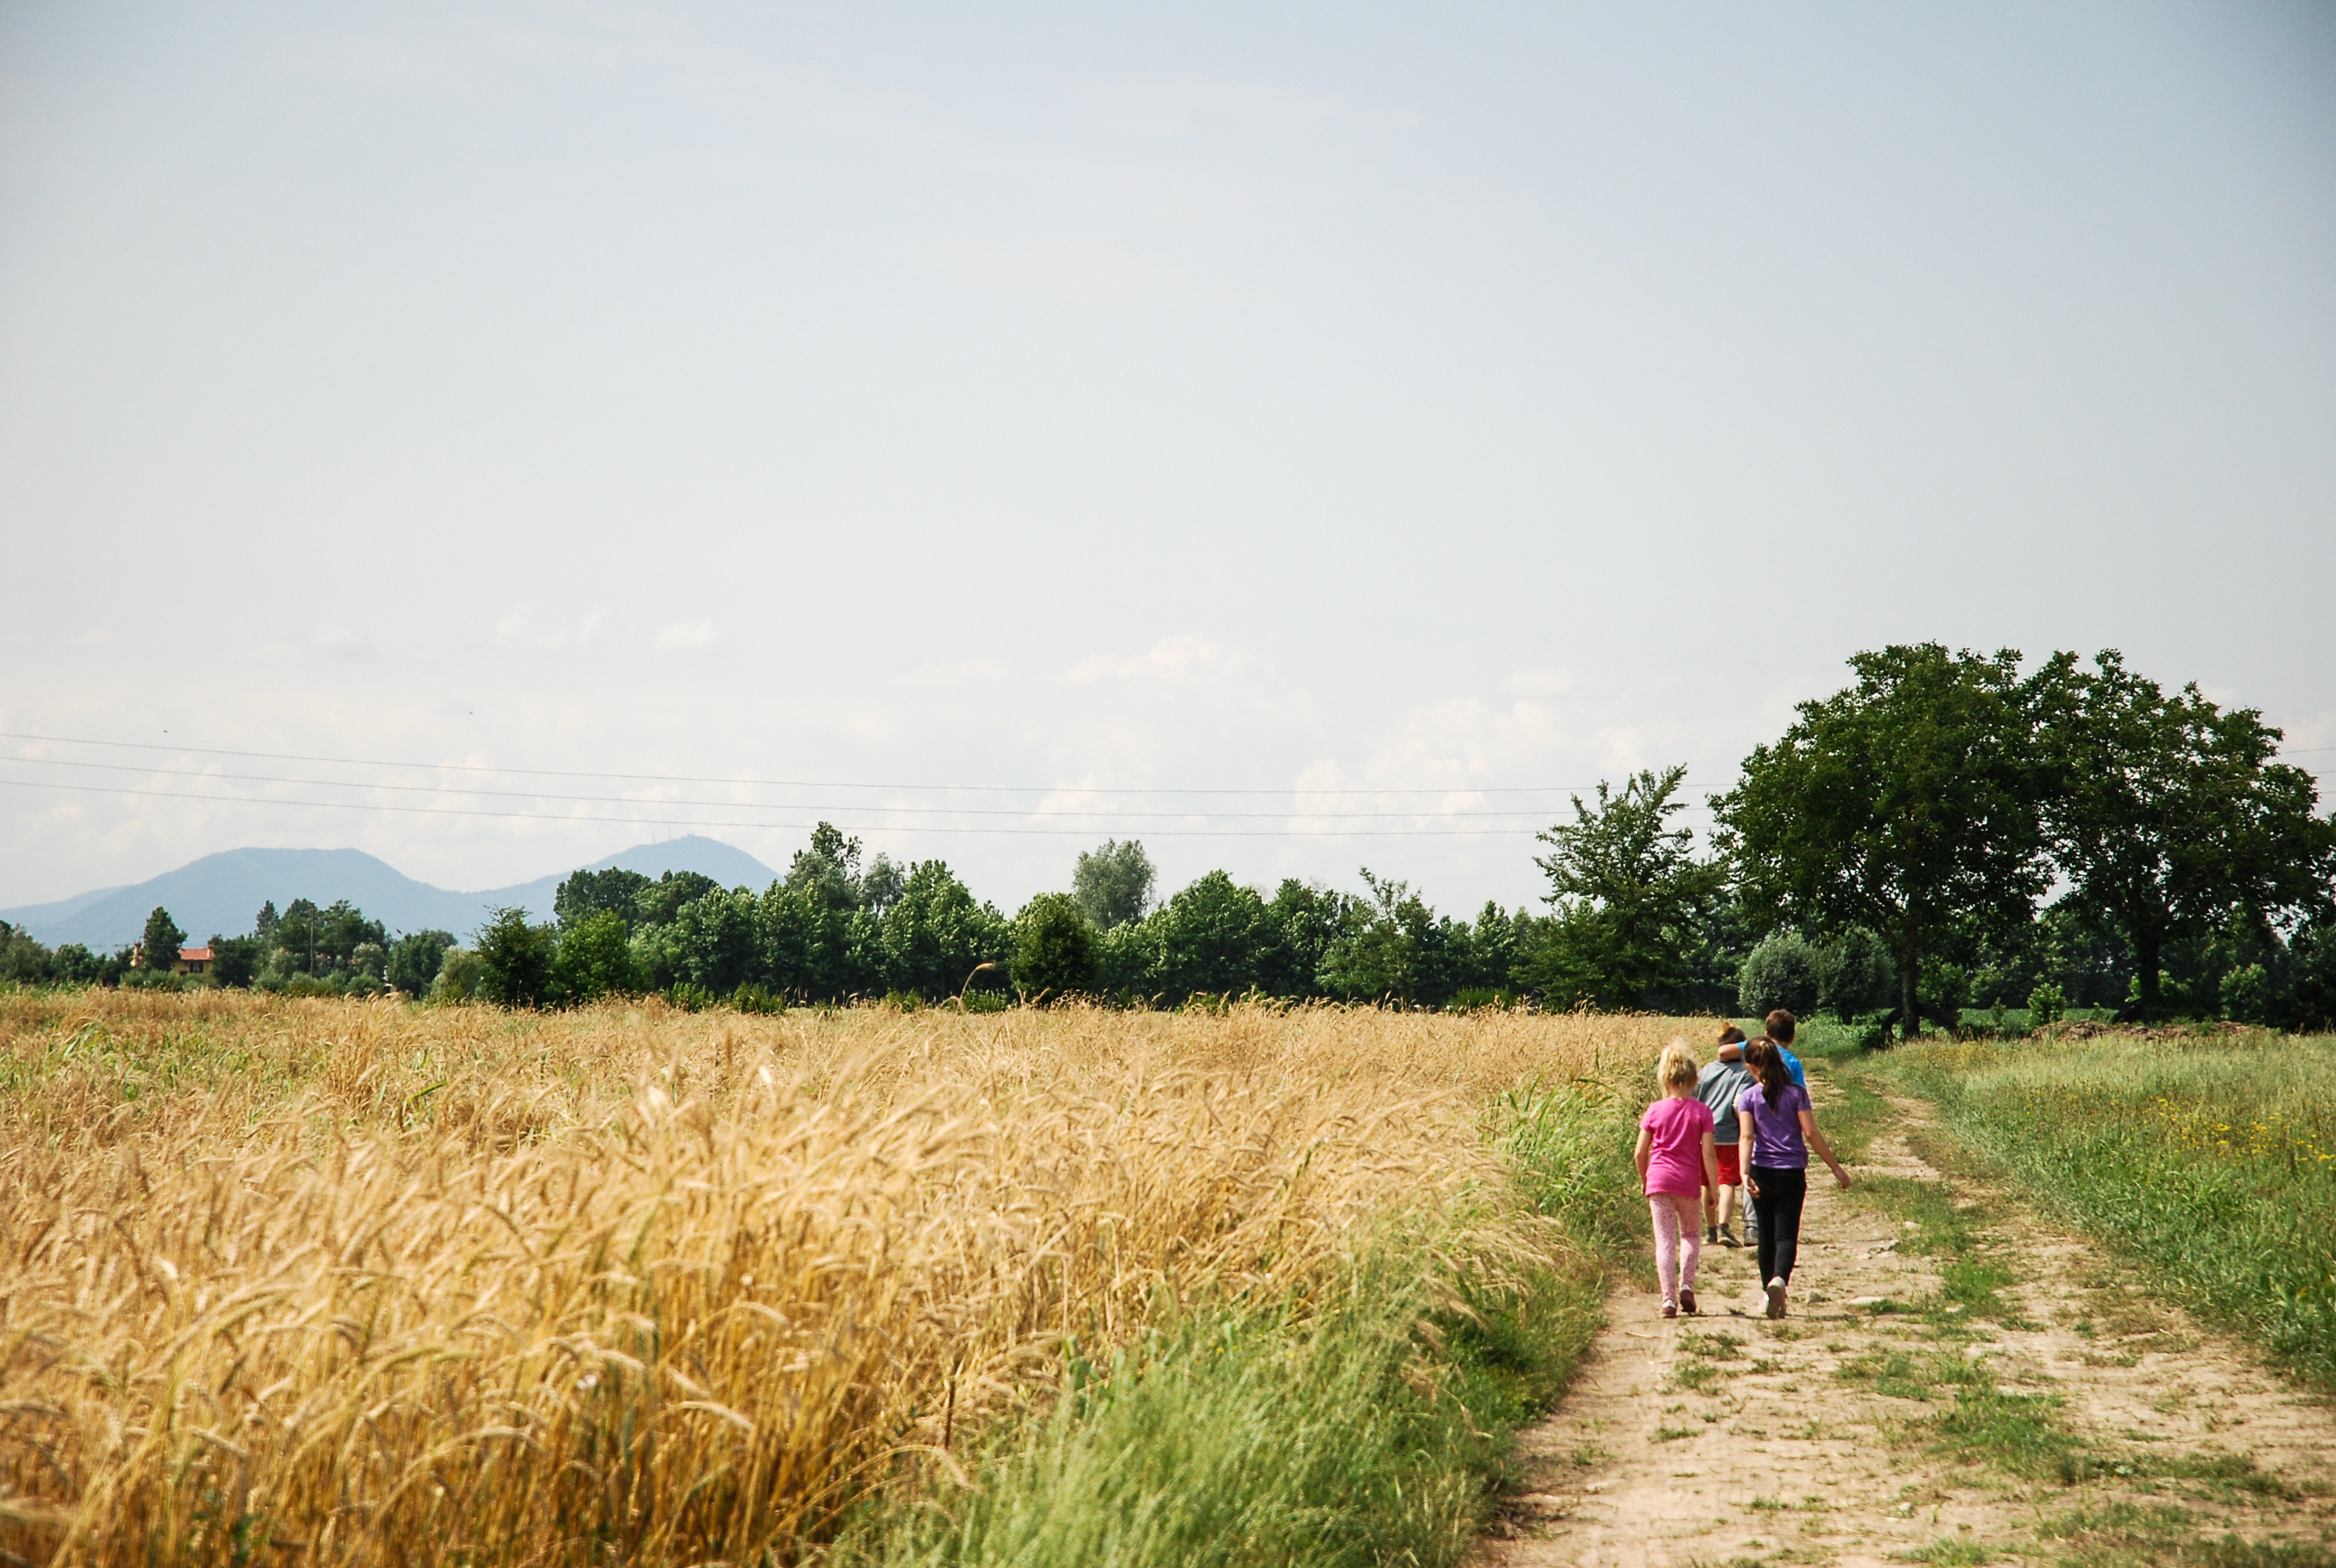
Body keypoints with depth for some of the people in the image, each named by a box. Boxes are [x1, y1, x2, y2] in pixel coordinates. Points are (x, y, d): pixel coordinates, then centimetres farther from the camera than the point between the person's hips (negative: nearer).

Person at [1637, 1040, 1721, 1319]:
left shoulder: (1655, 1110, 2)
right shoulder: (1701, 1111, 0)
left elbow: (1640, 1153, 3)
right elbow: (1707, 1154, -5)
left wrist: (1645, 1181, 17)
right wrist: (1713, 1187, 0)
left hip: (1659, 1180, 0)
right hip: (1689, 1182, 0)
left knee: (1665, 1240, 0)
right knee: (1690, 1234, 20)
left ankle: (1669, 1298, -8)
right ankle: (1686, 1285, 2)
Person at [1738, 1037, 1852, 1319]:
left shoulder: (1747, 1097, -1)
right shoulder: (1796, 1093, -1)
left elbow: (1747, 1137, -13)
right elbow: (1811, 1133, -5)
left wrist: (1745, 1172, -22)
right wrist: (1836, 1167, 0)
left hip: (1761, 1172, 1)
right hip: (1792, 1172, -1)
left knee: (1767, 1235, 15)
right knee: (1786, 1234, -3)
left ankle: (1770, 1293, 18)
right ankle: (1780, 1278, -31)